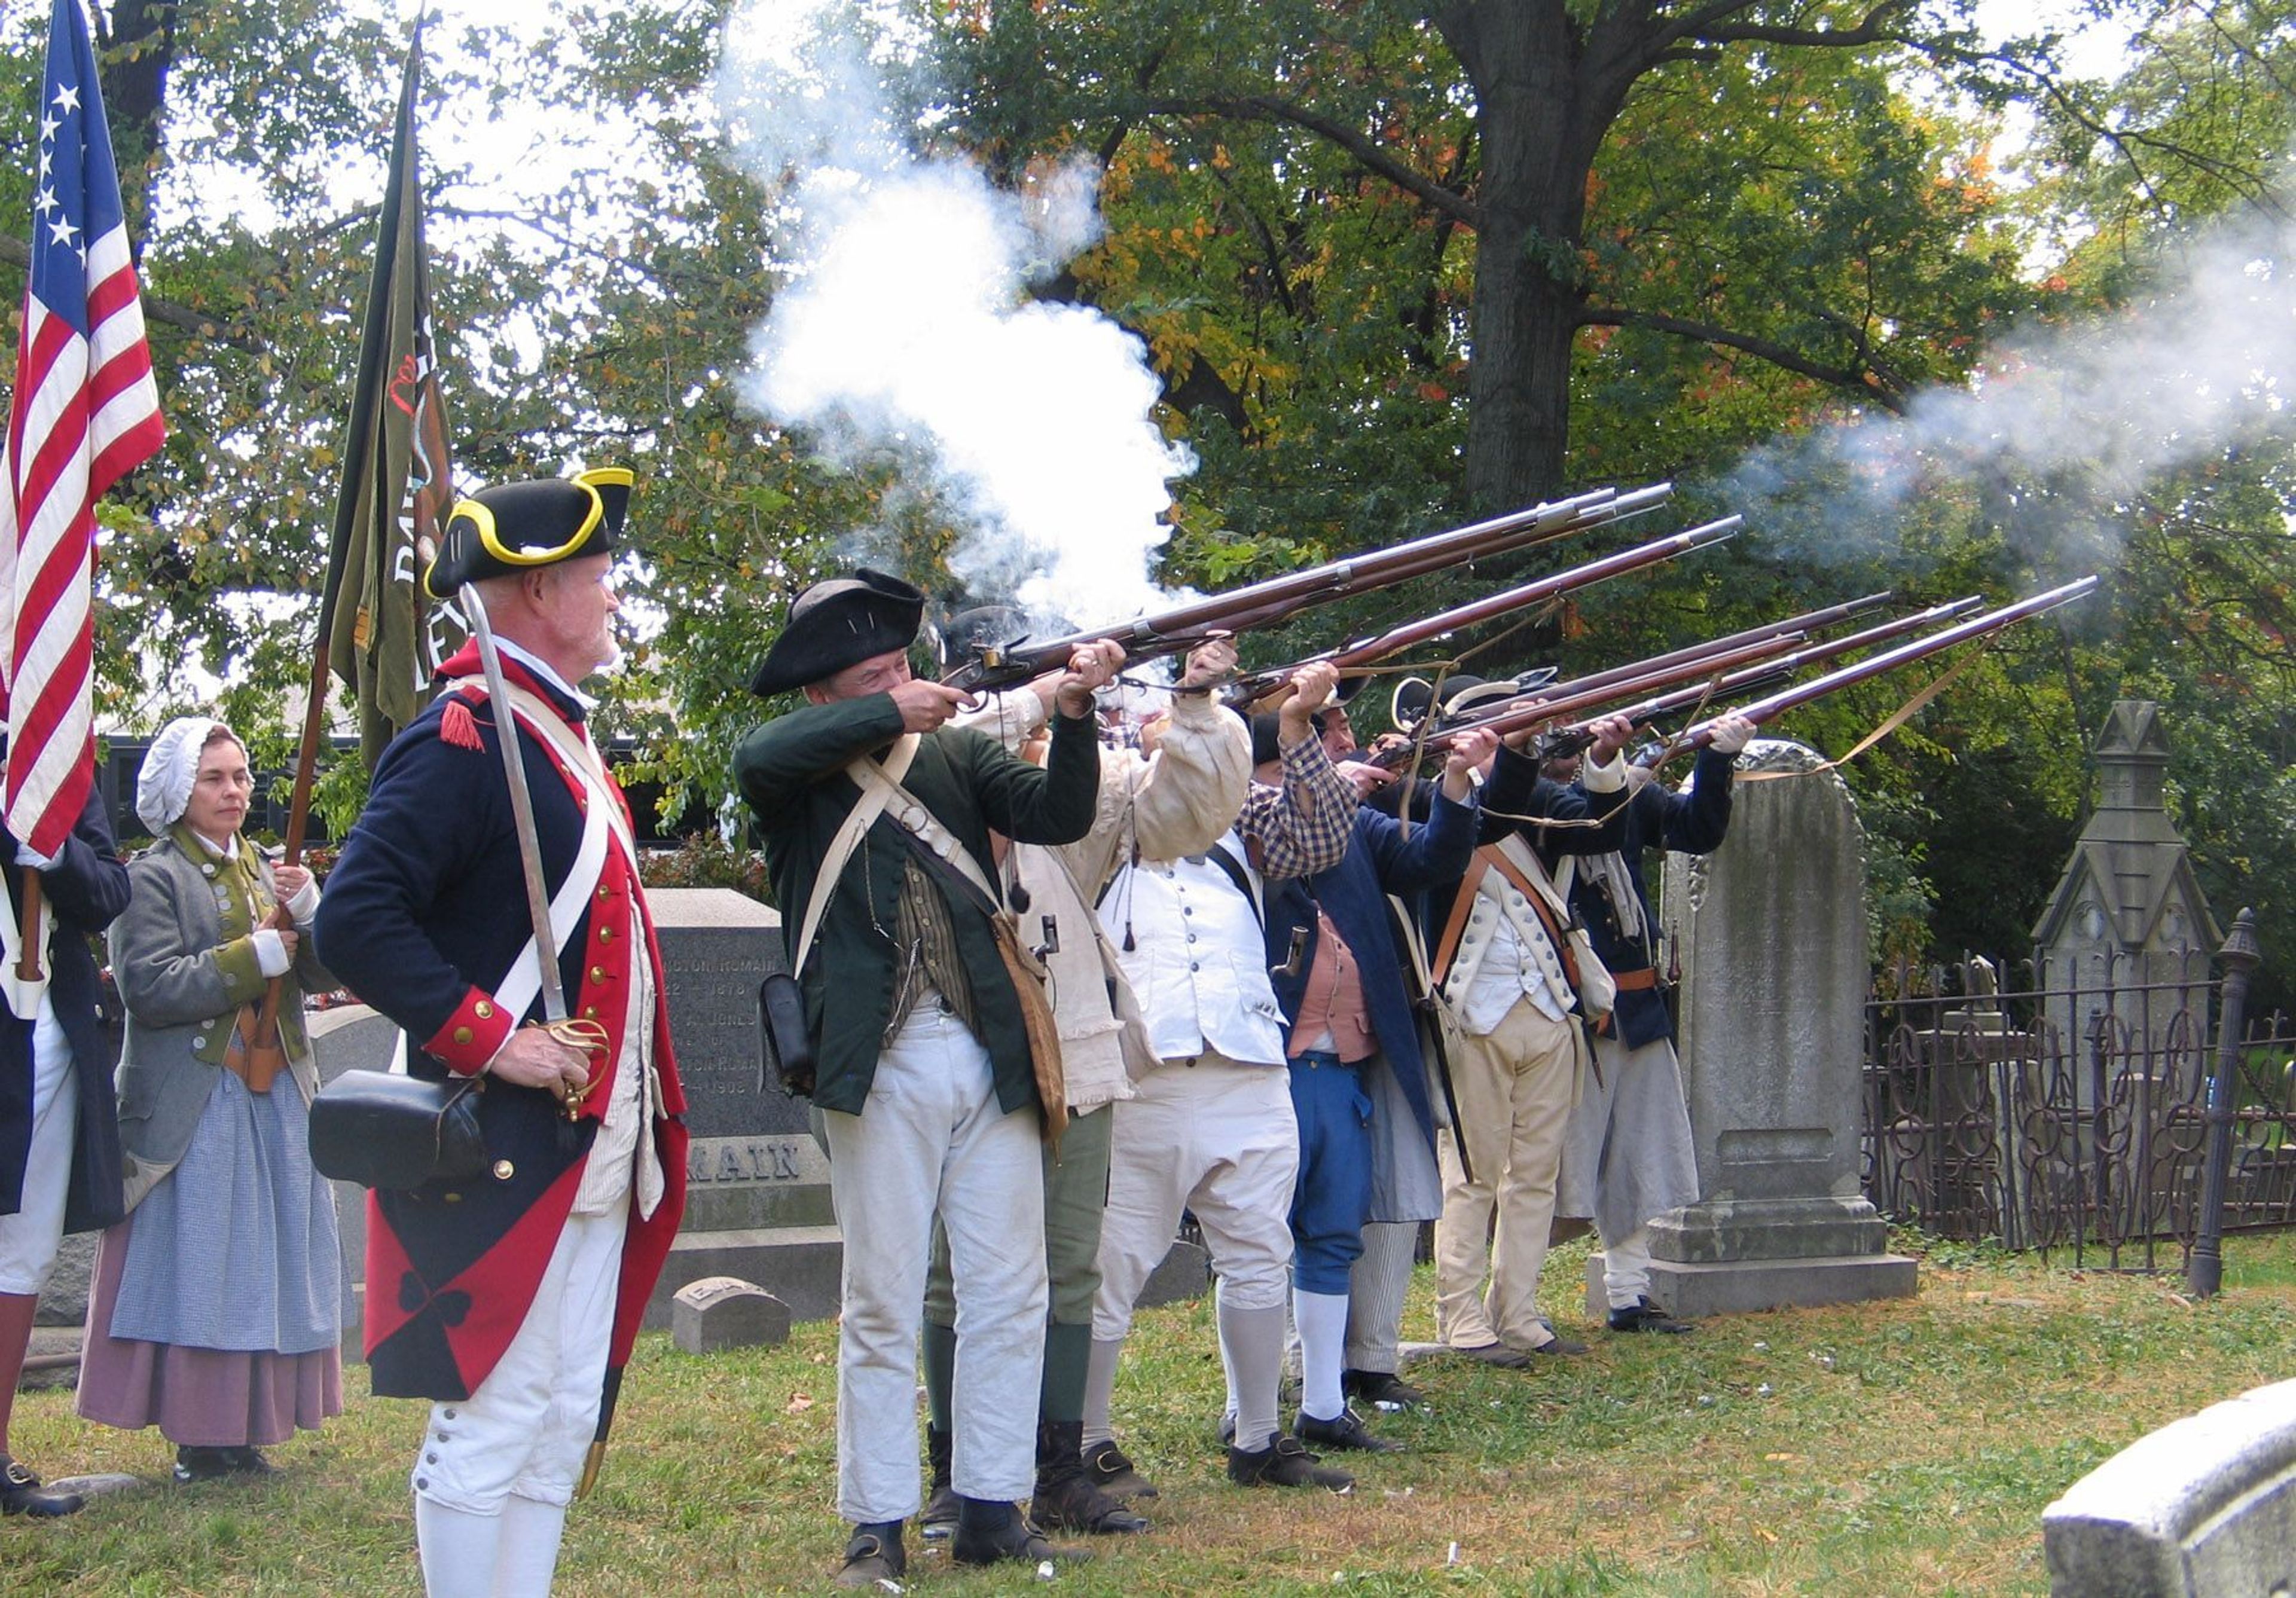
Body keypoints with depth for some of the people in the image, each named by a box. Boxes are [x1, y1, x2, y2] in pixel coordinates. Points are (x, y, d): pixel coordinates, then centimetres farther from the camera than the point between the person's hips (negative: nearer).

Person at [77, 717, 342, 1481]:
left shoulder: (267, 870, 16)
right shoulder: (151, 878, -4)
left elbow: (326, 971, 10)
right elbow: (151, 988, -16)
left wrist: (308, 909, -9)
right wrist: (257, 957, -14)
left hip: (277, 1100, 6)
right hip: (194, 1110, -6)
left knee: (266, 1271, 6)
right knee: (197, 1270, -6)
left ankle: (245, 1431, 12)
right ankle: (200, 1440, 0)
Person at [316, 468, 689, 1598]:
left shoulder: (559, 737, 17)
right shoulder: (463, 738, -14)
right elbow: (356, 920, -23)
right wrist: (489, 1037, -23)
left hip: (592, 1152, 10)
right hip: (505, 1153, -10)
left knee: (566, 1423, 12)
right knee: (489, 1425, -4)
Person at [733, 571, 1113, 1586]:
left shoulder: (958, 753, 12)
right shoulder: (797, 774, 3)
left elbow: (1057, 816, 0)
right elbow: (756, 758, -20)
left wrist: (1072, 716, -16)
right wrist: (890, 715, -15)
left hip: (992, 1059, 4)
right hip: (879, 1068, -4)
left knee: (1010, 1294, 6)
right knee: (882, 1304, 2)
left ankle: (991, 1510, 15)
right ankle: (877, 1528, 8)